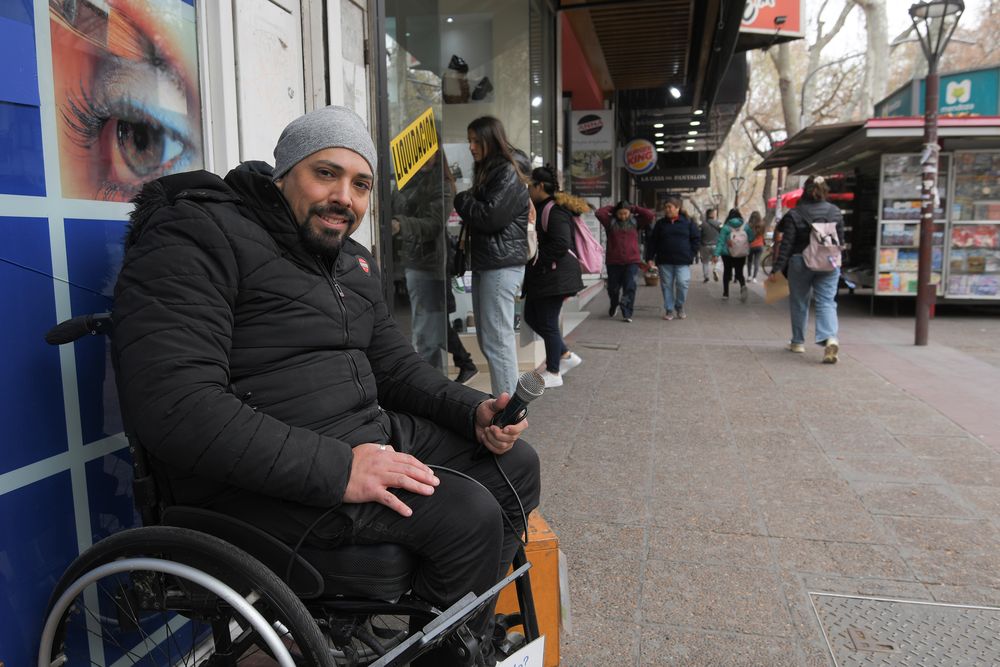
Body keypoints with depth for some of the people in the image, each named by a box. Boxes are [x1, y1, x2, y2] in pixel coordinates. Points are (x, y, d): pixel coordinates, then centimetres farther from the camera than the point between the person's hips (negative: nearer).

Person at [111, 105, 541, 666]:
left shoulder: (355, 262, 15)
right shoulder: (196, 236, -13)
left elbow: (397, 366, 17)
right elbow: (174, 404, -25)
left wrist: (474, 411, -2)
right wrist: (337, 469, -28)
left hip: (369, 437, 9)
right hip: (261, 482, -9)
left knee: (517, 463, 6)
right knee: (466, 514, -22)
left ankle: (477, 620, 25)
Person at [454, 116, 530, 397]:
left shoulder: (507, 174, -8)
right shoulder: (487, 172, 21)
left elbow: (489, 218, -16)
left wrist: (461, 198, -2)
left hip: (501, 266, -10)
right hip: (485, 264, 10)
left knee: (497, 340, -9)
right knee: (487, 339, 11)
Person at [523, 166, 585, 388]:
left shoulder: (555, 211, -16)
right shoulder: (542, 208, 14)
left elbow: (561, 244, -25)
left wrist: (536, 258, -18)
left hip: (554, 275, -10)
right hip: (541, 275, 10)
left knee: (547, 322, -1)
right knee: (531, 317, 15)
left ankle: (553, 373, 14)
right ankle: (565, 355, 25)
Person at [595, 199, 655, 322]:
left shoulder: (635, 221, 7)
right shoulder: (610, 221, 2)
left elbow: (650, 215, -4)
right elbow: (598, 213, -13)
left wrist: (634, 208, 2)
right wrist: (611, 208, 1)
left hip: (632, 261, 0)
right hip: (613, 261, 0)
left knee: (629, 288, -8)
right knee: (613, 288, 12)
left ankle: (627, 313, -4)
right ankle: (613, 305, 41)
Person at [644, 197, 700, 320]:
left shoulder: (687, 222, 4)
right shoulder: (660, 223, 8)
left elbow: (696, 239, 8)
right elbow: (652, 242, 7)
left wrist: (691, 254, 0)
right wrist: (649, 258, 0)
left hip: (683, 261, -2)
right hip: (664, 261, 2)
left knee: (683, 283, -12)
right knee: (667, 285, 4)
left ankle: (679, 306, 10)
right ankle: (669, 310, 15)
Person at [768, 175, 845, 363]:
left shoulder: (794, 214, -9)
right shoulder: (835, 212, 1)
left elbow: (786, 245, -12)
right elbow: (840, 241, 7)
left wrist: (776, 269, -10)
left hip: (800, 264, -2)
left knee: (799, 302, 12)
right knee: (826, 301, 0)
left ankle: (798, 342, 22)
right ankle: (830, 338, -22)